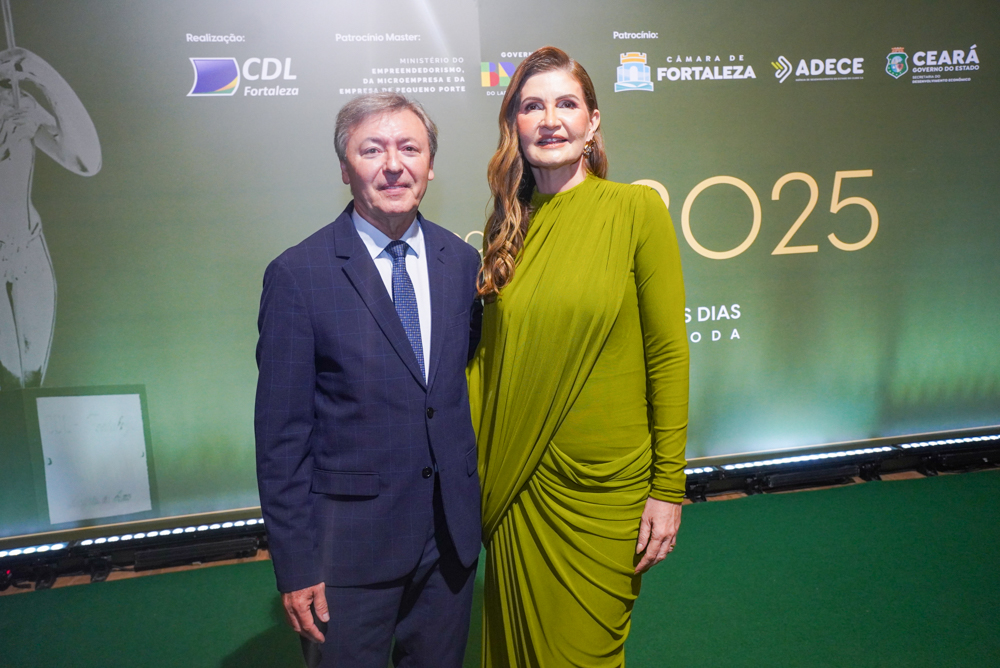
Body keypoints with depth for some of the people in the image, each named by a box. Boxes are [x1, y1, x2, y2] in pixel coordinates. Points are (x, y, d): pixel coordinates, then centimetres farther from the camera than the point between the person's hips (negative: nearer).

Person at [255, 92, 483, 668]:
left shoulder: (463, 262, 1)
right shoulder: (298, 275, -11)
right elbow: (281, 432, -10)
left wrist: (473, 499, 7)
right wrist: (294, 563, -9)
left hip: (453, 532, 4)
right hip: (349, 542, -4)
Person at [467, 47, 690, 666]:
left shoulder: (637, 209, -8)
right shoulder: (506, 227, 4)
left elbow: (668, 354, -8)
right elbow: (489, 352, 9)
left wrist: (668, 489, -8)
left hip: (605, 487, -3)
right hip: (517, 485, 4)